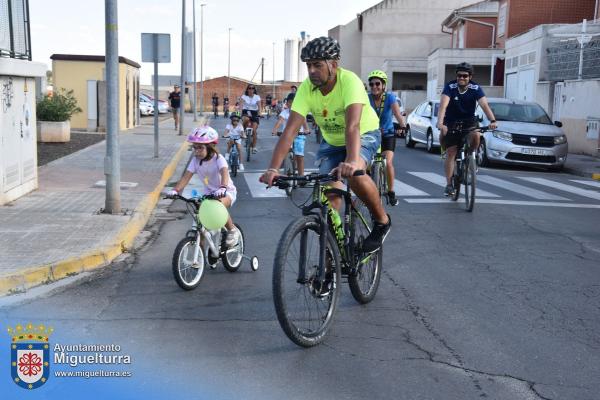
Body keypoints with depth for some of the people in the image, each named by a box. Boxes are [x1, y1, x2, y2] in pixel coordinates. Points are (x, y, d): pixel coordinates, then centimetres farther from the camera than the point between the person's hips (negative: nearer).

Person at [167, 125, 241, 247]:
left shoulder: (218, 159, -22)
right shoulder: (195, 160, -9)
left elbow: (224, 173, -40)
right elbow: (186, 177, -17)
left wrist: (222, 188, -60)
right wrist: (175, 190, -35)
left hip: (226, 192, -5)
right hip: (208, 192, 5)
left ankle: (232, 230, -11)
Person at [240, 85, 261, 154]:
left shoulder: (257, 97, -3)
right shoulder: (244, 96, -3)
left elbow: (259, 106, -13)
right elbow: (241, 105, -16)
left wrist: (259, 113, -31)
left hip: (254, 113, 1)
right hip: (246, 112, -1)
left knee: (254, 130, -8)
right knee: (246, 119, -39)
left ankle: (254, 147, 2)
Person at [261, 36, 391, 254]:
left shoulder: (349, 81, -32)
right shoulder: (306, 88, -22)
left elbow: (353, 125, -46)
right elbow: (290, 129, -29)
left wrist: (351, 161, -63)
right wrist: (273, 168, -41)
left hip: (364, 135, -4)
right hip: (331, 141, 4)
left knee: (355, 175, -32)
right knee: (329, 194, -9)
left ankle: (381, 220, -7)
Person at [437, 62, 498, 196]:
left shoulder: (475, 88, -13)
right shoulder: (450, 87, -17)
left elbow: (484, 105, -24)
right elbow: (443, 105, -29)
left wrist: (492, 121, -41)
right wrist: (440, 123, -45)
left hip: (469, 120, 1)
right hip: (451, 122, -1)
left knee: (476, 135, -31)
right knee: (450, 153, -6)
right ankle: (449, 184, 3)